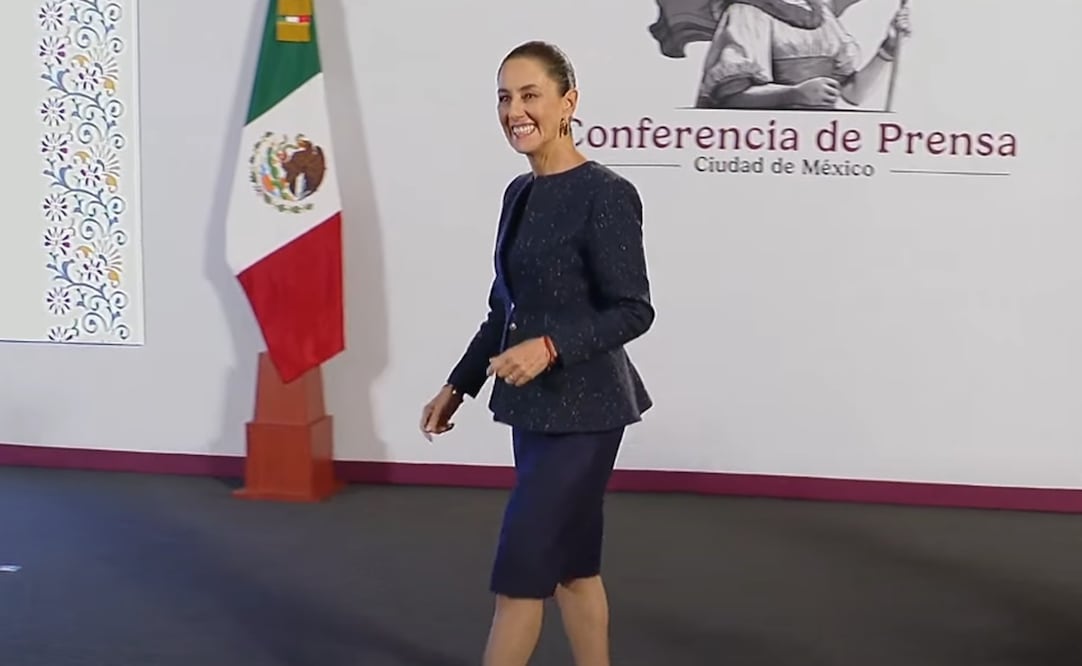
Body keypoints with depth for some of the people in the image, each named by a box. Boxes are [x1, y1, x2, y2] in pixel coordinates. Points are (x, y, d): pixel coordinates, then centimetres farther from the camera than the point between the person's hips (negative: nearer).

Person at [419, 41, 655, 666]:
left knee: (521, 568, -4)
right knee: (571, 563, 14)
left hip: (582, 410, -8)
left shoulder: (605, 193, -14)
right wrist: (458, 386, 18)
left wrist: (550, 348, -27)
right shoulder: (520, 193, 10)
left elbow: (633, 311, -15)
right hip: (534, 406, 8)